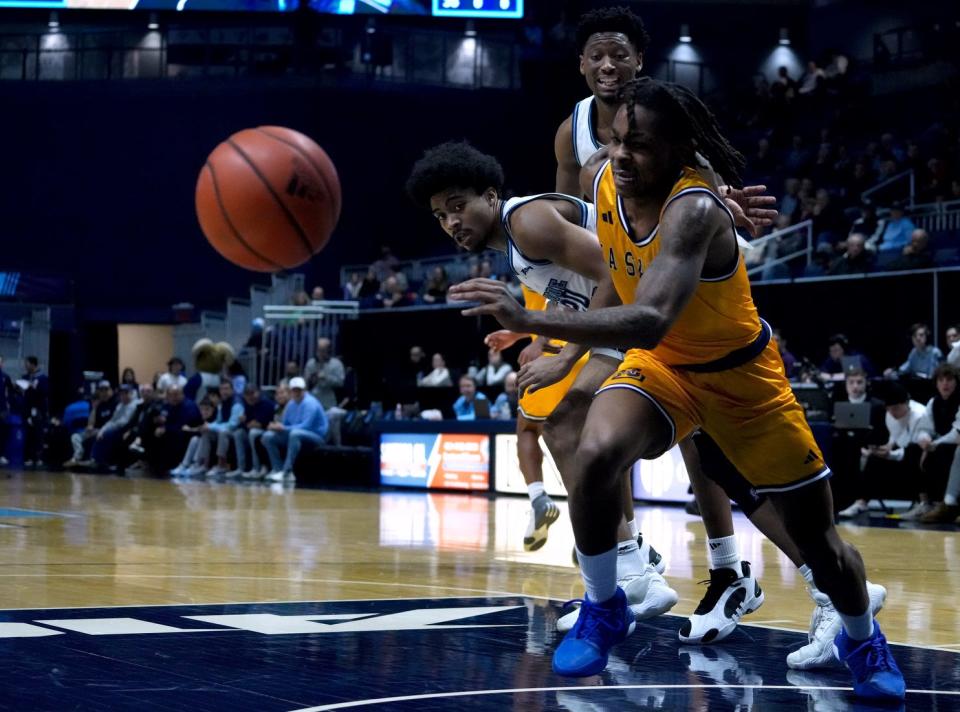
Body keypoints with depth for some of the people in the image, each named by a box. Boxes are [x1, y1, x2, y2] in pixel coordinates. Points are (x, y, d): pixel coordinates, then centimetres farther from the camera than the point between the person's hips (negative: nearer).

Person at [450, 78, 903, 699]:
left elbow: (650, 322, -53)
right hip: (659, 366, 4)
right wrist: (568, 347, 7)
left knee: (817, 536, 6)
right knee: (596, 455, -29)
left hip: (741, 373, -4)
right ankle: (604, 610, -5)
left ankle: (862, 641, 39)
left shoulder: (695, 210, -37)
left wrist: (531, 319, -61)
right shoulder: (603, 181, -16)